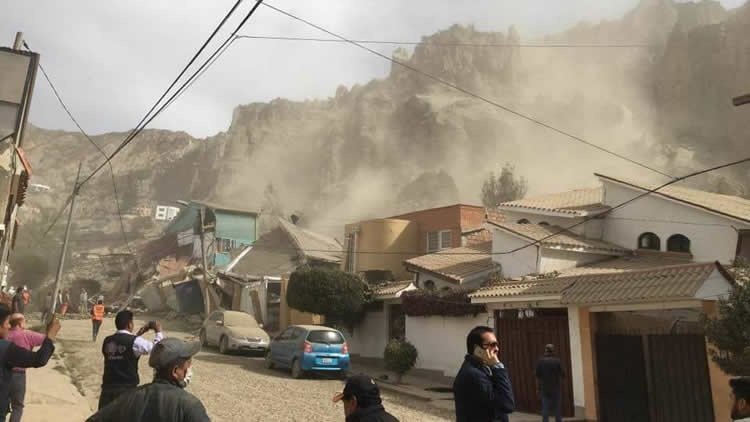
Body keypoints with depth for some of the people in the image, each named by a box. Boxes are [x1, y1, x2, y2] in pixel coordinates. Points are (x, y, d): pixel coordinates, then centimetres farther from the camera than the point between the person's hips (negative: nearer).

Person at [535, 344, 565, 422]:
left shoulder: (540, 361, -6)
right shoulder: (557, 361, -7)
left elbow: (538, 377, -5)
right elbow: (563, 375, -3)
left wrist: (538, 388, 4)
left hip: (544, 389, 0)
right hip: (555, 389, 0)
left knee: (545, 409, 3)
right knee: (557, 409, 11)